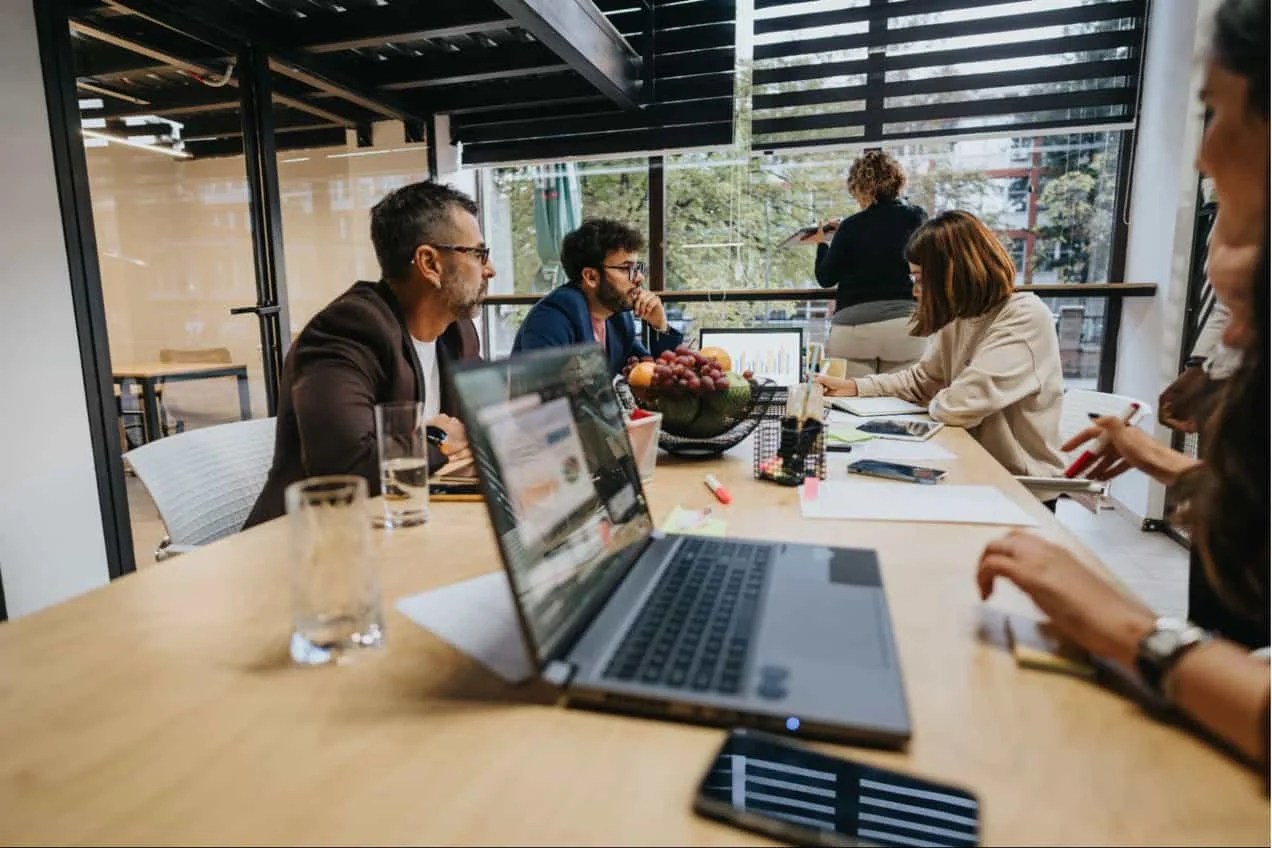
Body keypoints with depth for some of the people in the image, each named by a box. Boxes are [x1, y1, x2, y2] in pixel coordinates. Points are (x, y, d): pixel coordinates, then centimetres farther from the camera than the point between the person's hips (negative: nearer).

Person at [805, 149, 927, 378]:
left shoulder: (850, 227, 0)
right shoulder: (916, 218, 7)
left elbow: (825, 278, 7)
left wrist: (822, 243, 24)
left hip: (853, 326, -2)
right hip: (904, 322, 2)